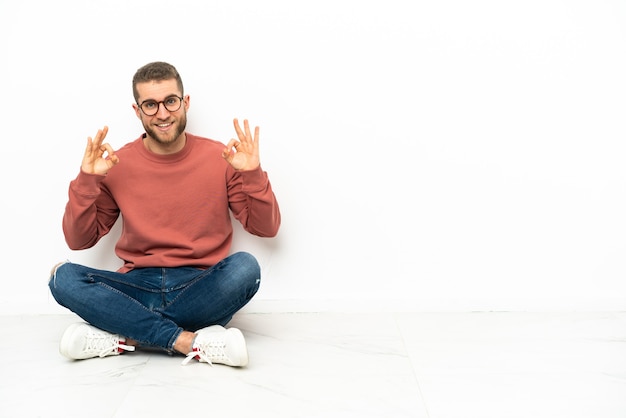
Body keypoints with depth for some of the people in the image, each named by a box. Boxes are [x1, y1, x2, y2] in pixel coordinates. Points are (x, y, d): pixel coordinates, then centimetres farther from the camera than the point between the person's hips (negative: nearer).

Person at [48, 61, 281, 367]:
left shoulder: (219, 158, 1)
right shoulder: (118, 165, 4)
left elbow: (266, 228, 2)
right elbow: (79, 240, 6)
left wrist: (252, 174, -14)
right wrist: (86, 180, -8)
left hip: (202, 289, -1)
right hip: (138, 288, 1)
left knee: (244, 267, -32)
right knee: (63, 276, -23)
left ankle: (123, 337, -23)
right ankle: (189, 341, -27)